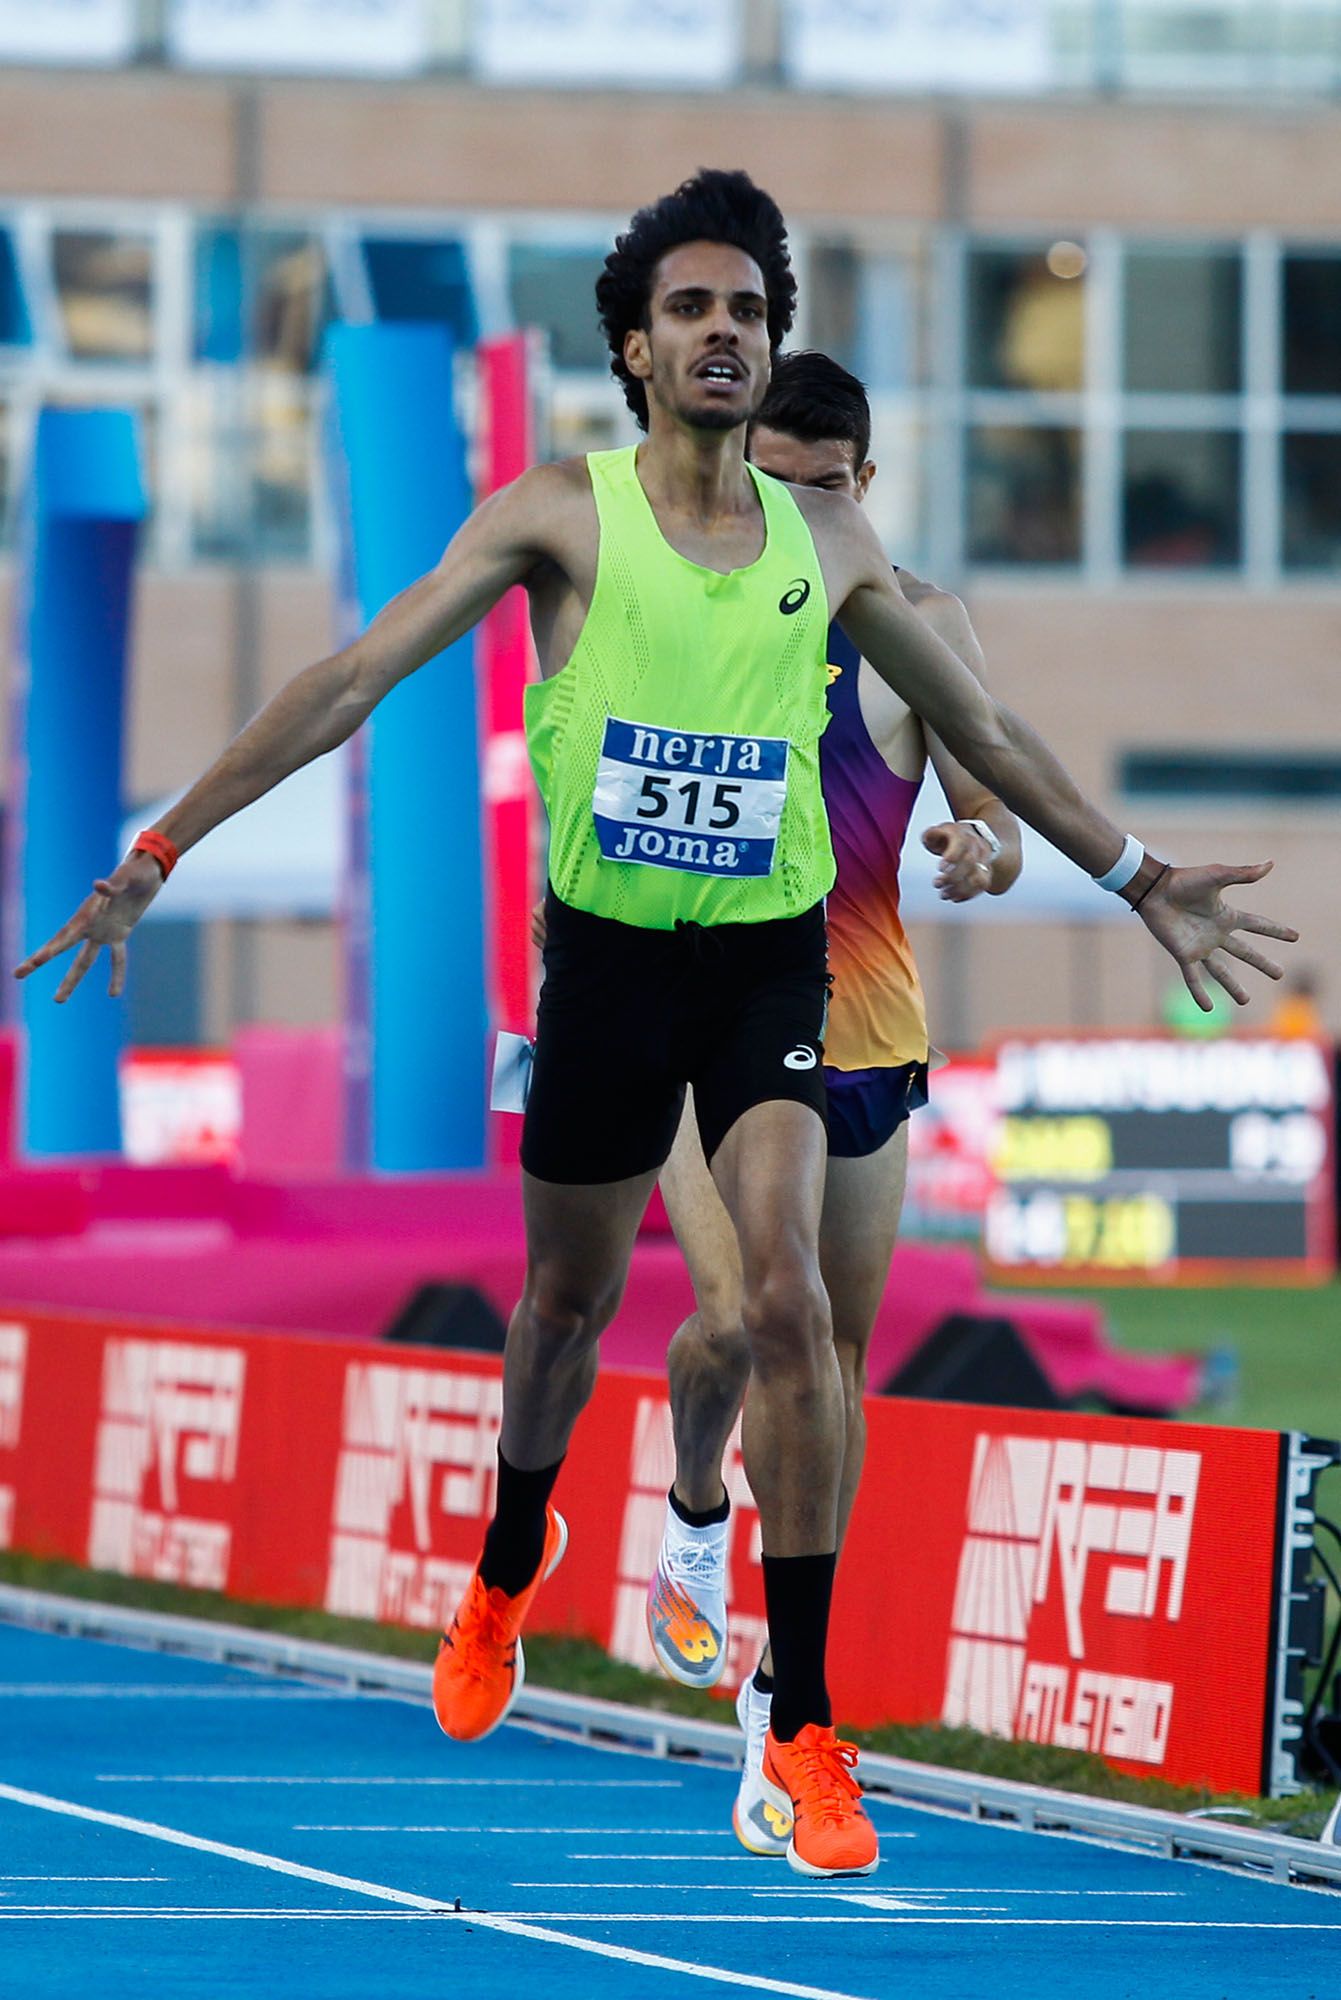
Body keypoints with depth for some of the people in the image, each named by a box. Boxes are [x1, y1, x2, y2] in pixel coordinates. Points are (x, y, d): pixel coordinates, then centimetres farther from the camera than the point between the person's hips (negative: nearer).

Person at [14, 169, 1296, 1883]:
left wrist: (1139, 883, 17)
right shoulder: (559, 515, -7)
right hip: (606, 960, -1)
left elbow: (986, 734, 15)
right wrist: (160, 851, -17)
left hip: (771, 960, 1)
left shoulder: (826, 545, 2)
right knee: (565, 1303, 14)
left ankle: (805, 1725, -12)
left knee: (787, 1293, -16)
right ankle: (511, 1568, 46)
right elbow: (352, 681, -11)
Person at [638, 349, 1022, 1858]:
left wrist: (981, 854, -26)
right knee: (737, 1320, -21)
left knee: (833, 1361, 6)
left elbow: (1001, 826, -2)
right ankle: (694, 1515, 12)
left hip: (862, 1032, 2)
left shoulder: (918, 630, 0)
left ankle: (781, 1695, 16)